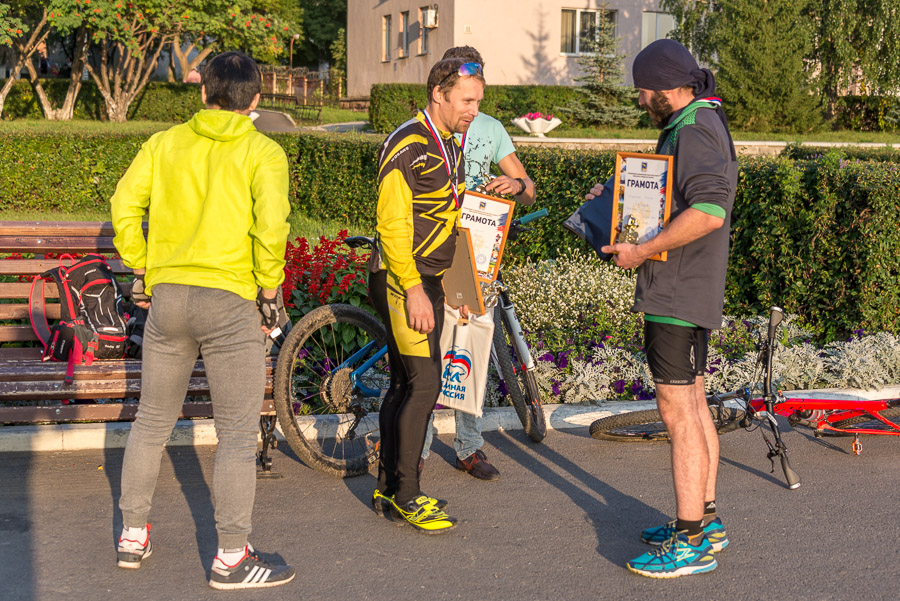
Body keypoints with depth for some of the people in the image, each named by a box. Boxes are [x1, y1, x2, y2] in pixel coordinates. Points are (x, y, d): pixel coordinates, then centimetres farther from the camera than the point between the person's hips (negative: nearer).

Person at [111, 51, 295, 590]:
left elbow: (125, 205, 1)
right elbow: (271, 227, -16)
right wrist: (270, 291, -4)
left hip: (166, 297, 5)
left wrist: (141, 268, 11)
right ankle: (232, 557, 3)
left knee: (153, 423, 17)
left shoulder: (166, 142, 8)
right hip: (229, 301, -4)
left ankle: (134, 535, 26)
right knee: (237, 434, 2)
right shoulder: (262, 152, -3)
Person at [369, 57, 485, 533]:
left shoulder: (450, 146, 14)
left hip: (429, 283, 9)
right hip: (403, 282, -9)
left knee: (406, 386, 11)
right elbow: (392, 225, -20)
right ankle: (405, 494, -1)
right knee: (423, 384, -10)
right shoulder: (407, 146, -15)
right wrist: (414, 290, -23)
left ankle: (389, 490, 19)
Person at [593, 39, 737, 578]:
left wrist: (643, 250, -26)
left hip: (678, 294, -11)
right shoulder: (700, 125, 16)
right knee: (694, 404, 16)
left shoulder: (694, 131, -18)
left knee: (678, 411, -8)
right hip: (689, 292, 11)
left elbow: (708, 210, -31)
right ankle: (706, 519, 26)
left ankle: (691, 542, -4)